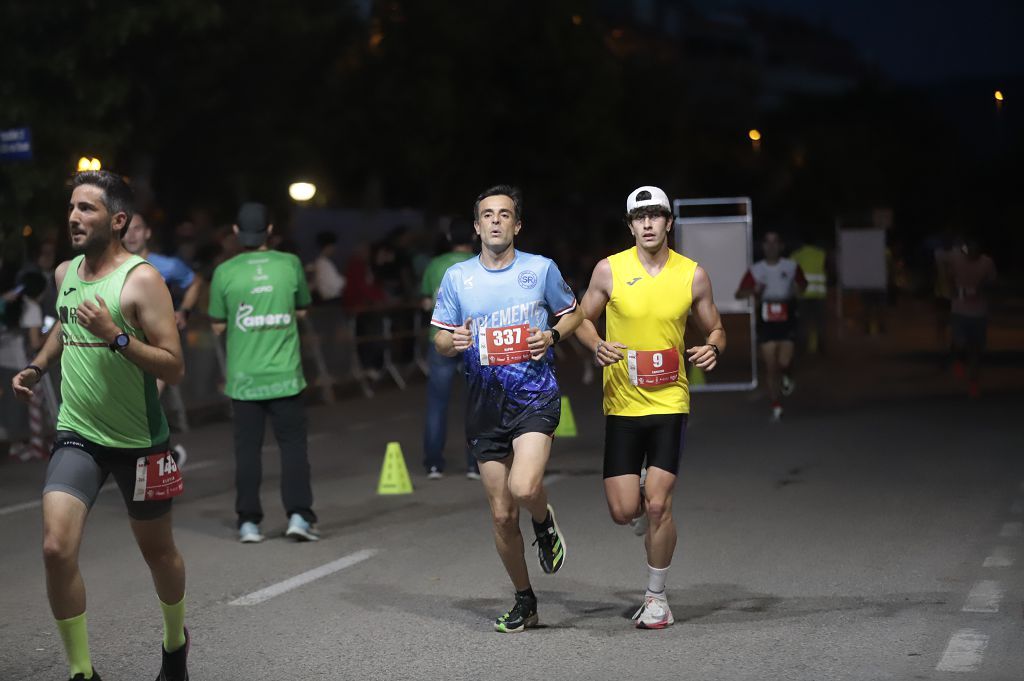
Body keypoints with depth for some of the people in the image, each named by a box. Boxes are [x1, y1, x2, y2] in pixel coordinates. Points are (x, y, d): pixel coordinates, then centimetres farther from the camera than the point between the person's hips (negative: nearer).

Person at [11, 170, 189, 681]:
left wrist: (116, 336, -30)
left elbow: (174, 368, -19)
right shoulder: (65, 273, 3)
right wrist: (37, 367, 11)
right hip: (77, 436, 4)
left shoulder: (141, 279, -15)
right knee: (56, 549, -15)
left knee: (157, 551, 15)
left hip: (137, 442, -3)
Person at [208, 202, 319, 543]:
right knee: (293, 445, 6)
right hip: (285, 374, 0)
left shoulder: (225, 272, -5)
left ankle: (249, 522, 7)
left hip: (244, 377, 0)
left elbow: (218, 325, 5)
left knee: (247, 448, 6)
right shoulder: (290, 264, -2)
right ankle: (298, 515, -3)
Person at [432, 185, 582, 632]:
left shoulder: (541, 269, 2)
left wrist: (552, 335, -6)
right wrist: (453, 341, -12)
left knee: (524, 487, -26)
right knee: (502, 514, 4)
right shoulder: (456, 277, 5)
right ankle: (524, 601, 23)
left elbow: (572, 314, 15)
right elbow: (439, 341, 11)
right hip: (485, 405, 3)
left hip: (535, 397, -2)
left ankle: (545, 525, 11)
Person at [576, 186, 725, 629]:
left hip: (669, 404, 0)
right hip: (621, 405, 1)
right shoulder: (610, 270, -2)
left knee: (658, 505, -8)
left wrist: (712, 349, -11)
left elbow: (715, 330, 12)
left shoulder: (693, 275, 0)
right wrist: (597, 346, -11)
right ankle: (643, 504, 36)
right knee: (623, 511, -3)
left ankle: (656, 597, 11)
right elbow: (583, 319, 10)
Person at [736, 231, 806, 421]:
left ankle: (787, 377, 24)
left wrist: (798, 289, -2)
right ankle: (776, 407, 9)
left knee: (784, 361, -14)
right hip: (765, 323, 0)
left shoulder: (791, 267, 4)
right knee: (770, 366, -2)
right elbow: (739, 293, 1)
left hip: (787, 321, 0)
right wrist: (753, 291, -20)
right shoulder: (755, 270, 2)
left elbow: (803, 283, 21)